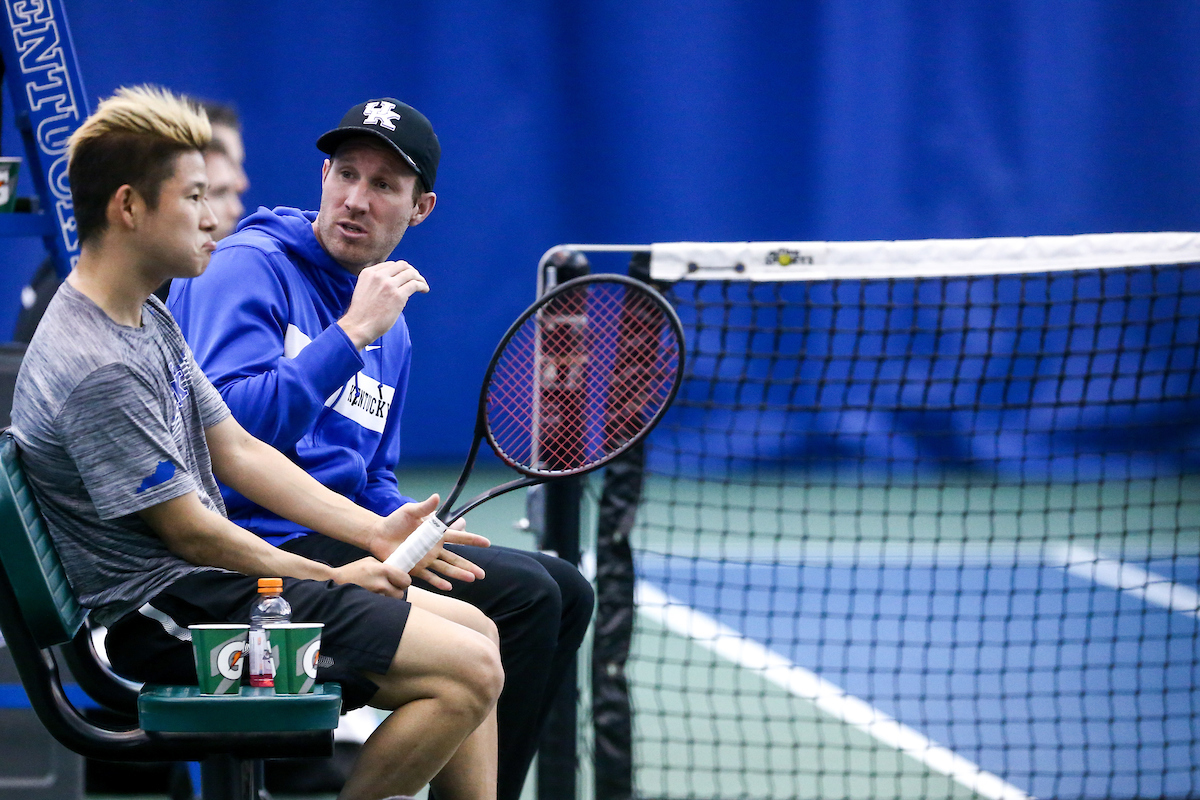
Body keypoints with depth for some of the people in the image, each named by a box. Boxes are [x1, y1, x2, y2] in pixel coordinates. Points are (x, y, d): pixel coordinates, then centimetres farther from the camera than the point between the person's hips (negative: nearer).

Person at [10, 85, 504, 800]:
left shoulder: (149, 319, 11)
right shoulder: (97, 369, -23)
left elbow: (236, 452, 15)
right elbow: (191, 532, -17)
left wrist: (374, 532, 5)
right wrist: (330, 579, -5)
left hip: (207, 582, 11)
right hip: (167, 615, -11)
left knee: (474, 630, 12)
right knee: (469, 671, -17)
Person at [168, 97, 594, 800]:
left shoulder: (391, 332, 19)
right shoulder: (247, 268, -7)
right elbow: (226, 427, -22)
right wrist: (353, 333, -22)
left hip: (343, 538, 9)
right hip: (264, 541, -9)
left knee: (565, 591, 9)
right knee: (524, 597, -19)